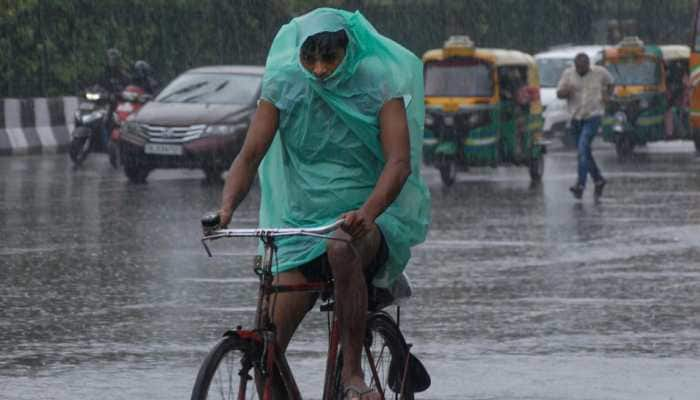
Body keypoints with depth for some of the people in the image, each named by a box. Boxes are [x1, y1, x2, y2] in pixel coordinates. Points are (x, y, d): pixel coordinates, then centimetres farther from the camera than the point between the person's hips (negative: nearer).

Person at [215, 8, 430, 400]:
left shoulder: (379, 84, -10)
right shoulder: (283, 85, -3)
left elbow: (400, 161, -20)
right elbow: (250, 156, -6)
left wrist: (367, 213, -39)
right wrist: (225, 211, -26)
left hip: (368, 220, -3)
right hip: (302, 223, 3)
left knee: (341, 248, -39)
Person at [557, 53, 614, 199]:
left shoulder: (600, 73, -3)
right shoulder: (568, 73, 0)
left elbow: (610, 83, 18)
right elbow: (559, 94, -1)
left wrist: (607, 95, 1)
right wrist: (566, 91, -23)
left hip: (593, 117, -4)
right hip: (576, 117, 4)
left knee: (583, 147, -21)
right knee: (584, 152, 12)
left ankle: (580, 184, -25)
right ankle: (598, 180, 31)